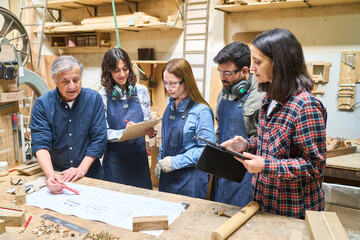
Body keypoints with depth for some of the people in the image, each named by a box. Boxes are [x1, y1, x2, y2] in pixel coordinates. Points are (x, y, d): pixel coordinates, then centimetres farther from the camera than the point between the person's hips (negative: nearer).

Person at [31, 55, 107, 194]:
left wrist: (81, 169, -11)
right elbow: (40, 142, -8)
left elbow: (99, 138, -3)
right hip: (57, 176, 0)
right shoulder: (42, 104, -2)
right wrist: (50, 175, -23)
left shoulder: (94, 99, -1)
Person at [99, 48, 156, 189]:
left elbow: (148, 121, 8)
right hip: (115, 159, -2)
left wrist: (151, 131, -13)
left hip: (139, 155, 3)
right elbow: (103, 133, -7)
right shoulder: (103, 96, -7)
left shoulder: (141, 91, 1)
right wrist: (124, 133, -24)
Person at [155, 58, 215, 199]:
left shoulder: (201, 111, -17)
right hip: (167, 175, 7)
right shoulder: (170, 105, 5)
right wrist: (160, 161, 12)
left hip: (190, 179, -7)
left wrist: (175, 162, -20)